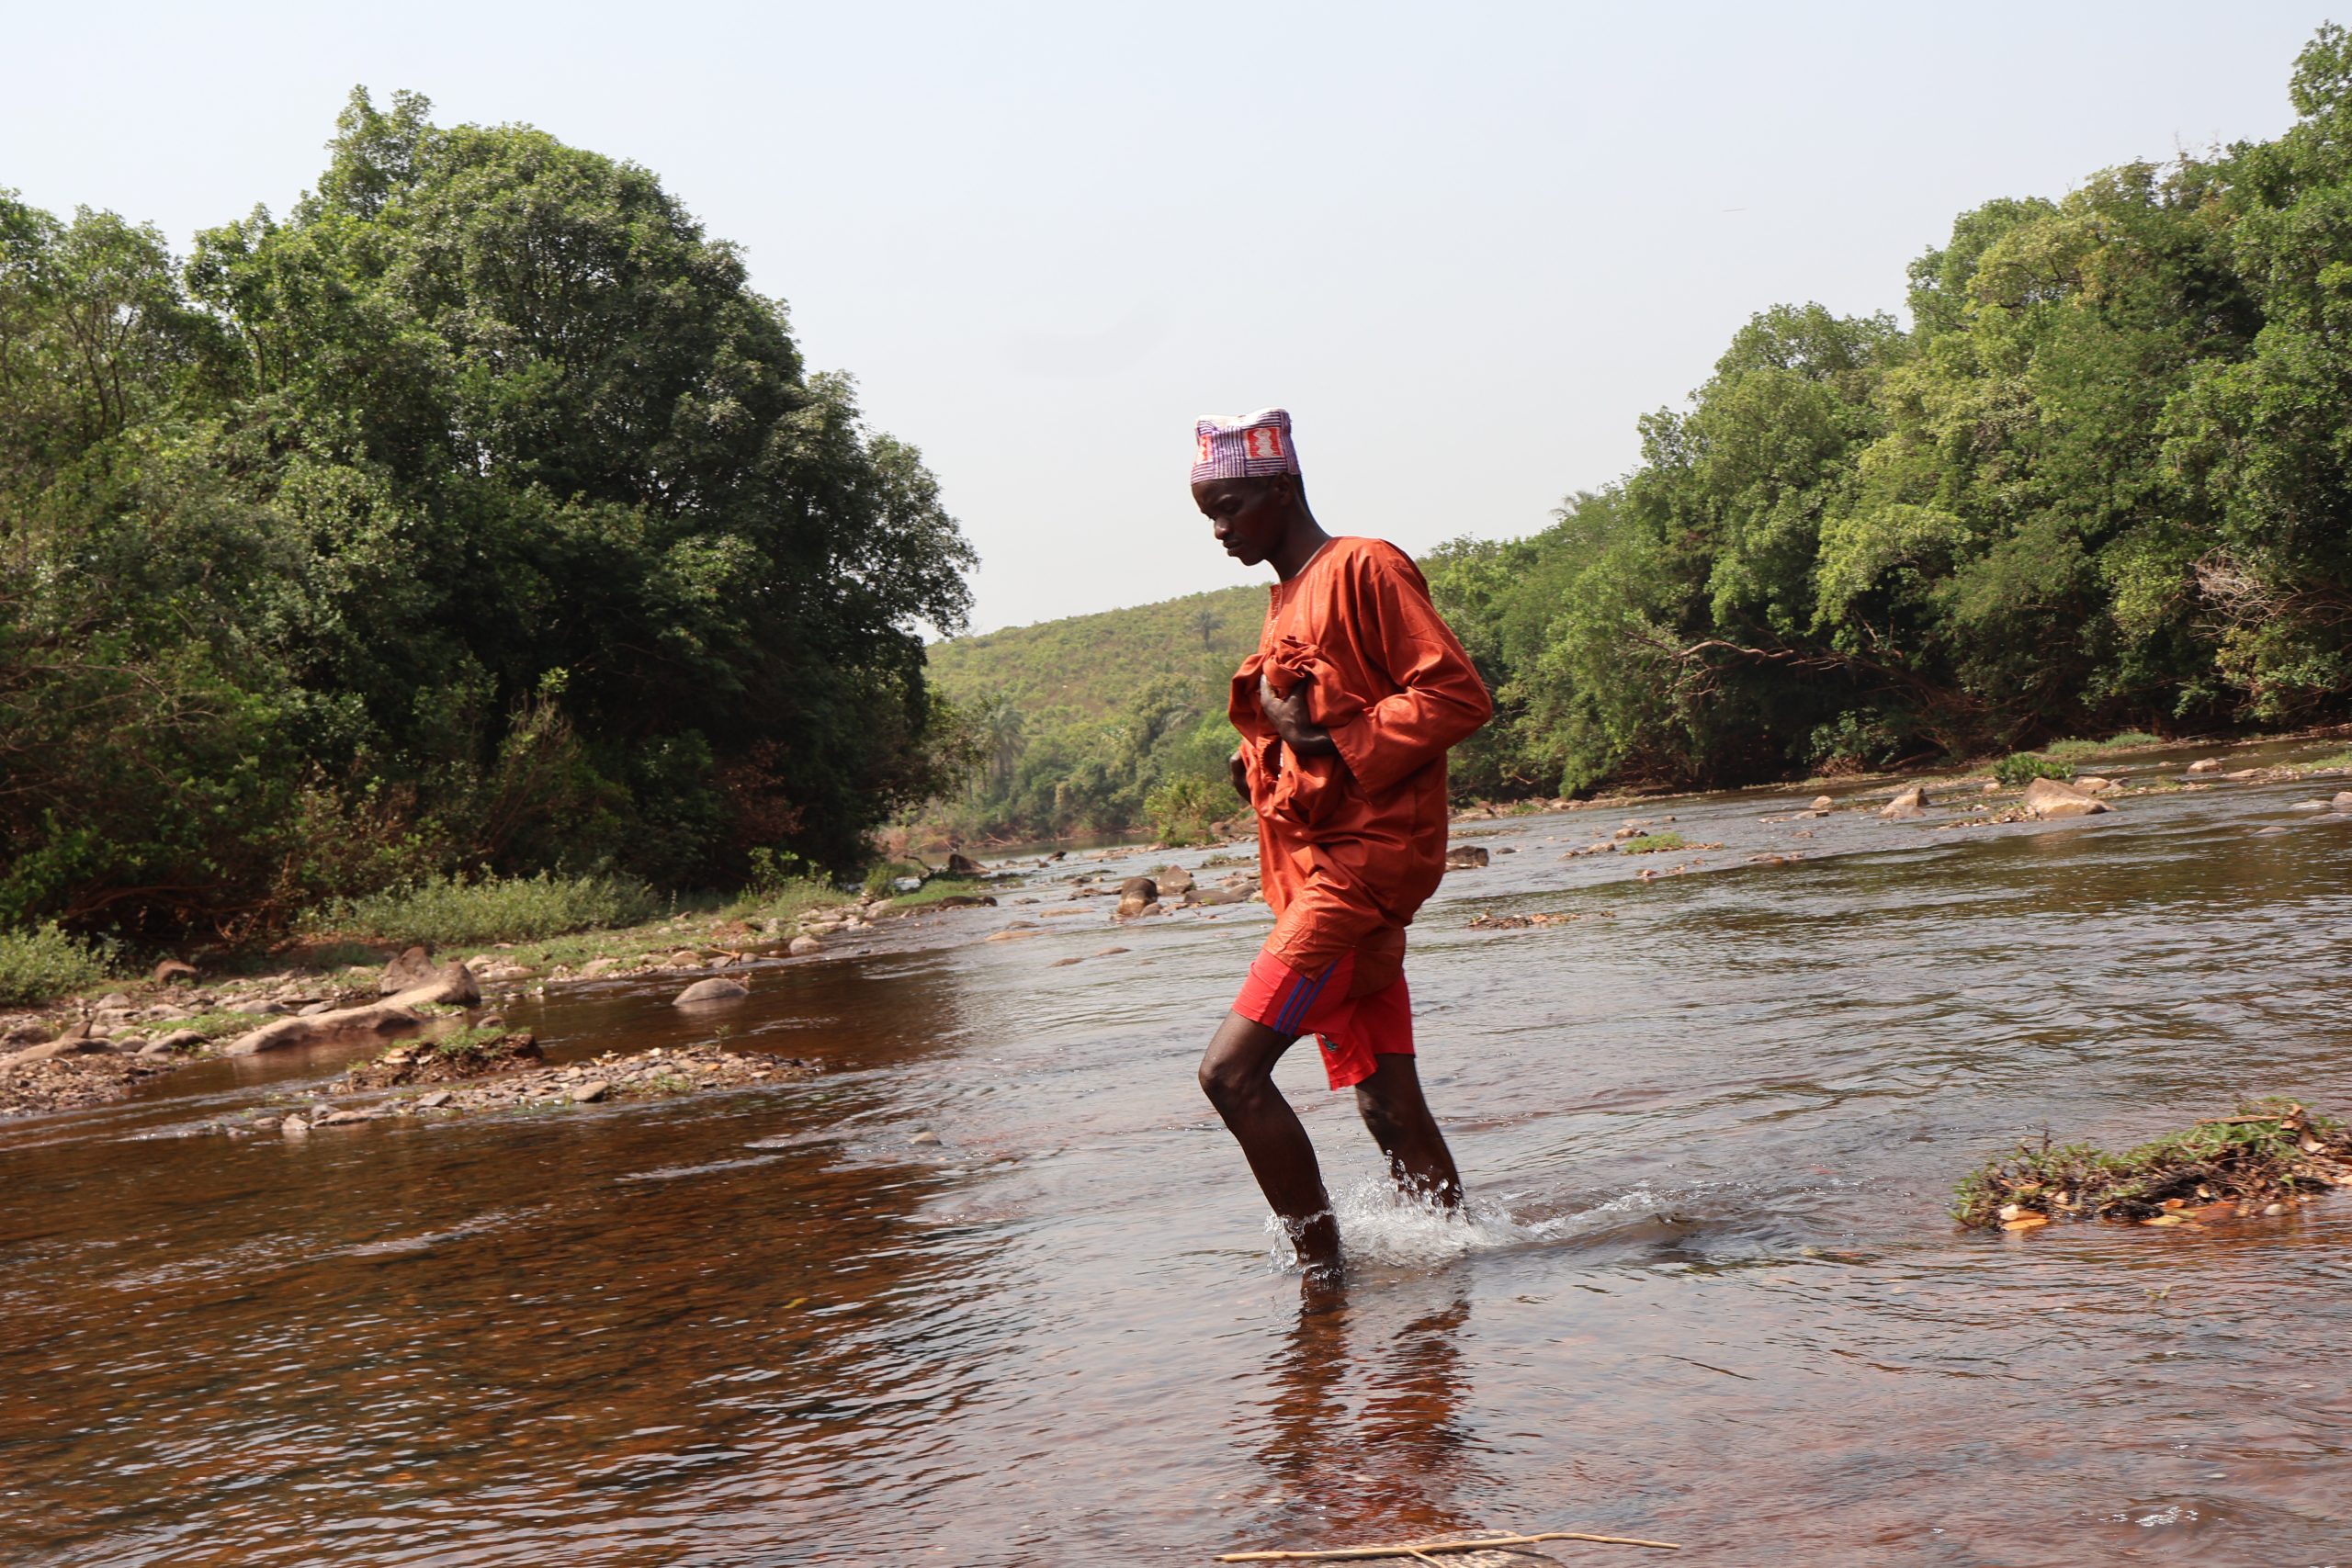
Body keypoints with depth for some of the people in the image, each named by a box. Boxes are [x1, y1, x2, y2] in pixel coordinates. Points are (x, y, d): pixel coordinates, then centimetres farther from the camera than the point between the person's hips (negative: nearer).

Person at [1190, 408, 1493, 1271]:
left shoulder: (1364, 568, -6)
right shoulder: (1286, 604, 22)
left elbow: (1459, 695, -14)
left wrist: (1332, 744, -19)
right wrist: (1263, 758, 10)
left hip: (1362, 862, -9)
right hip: (1318, 873, 9)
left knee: (1232, 1070, -16)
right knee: (1386, 1100, 8)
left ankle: (1323, 1269, -8)